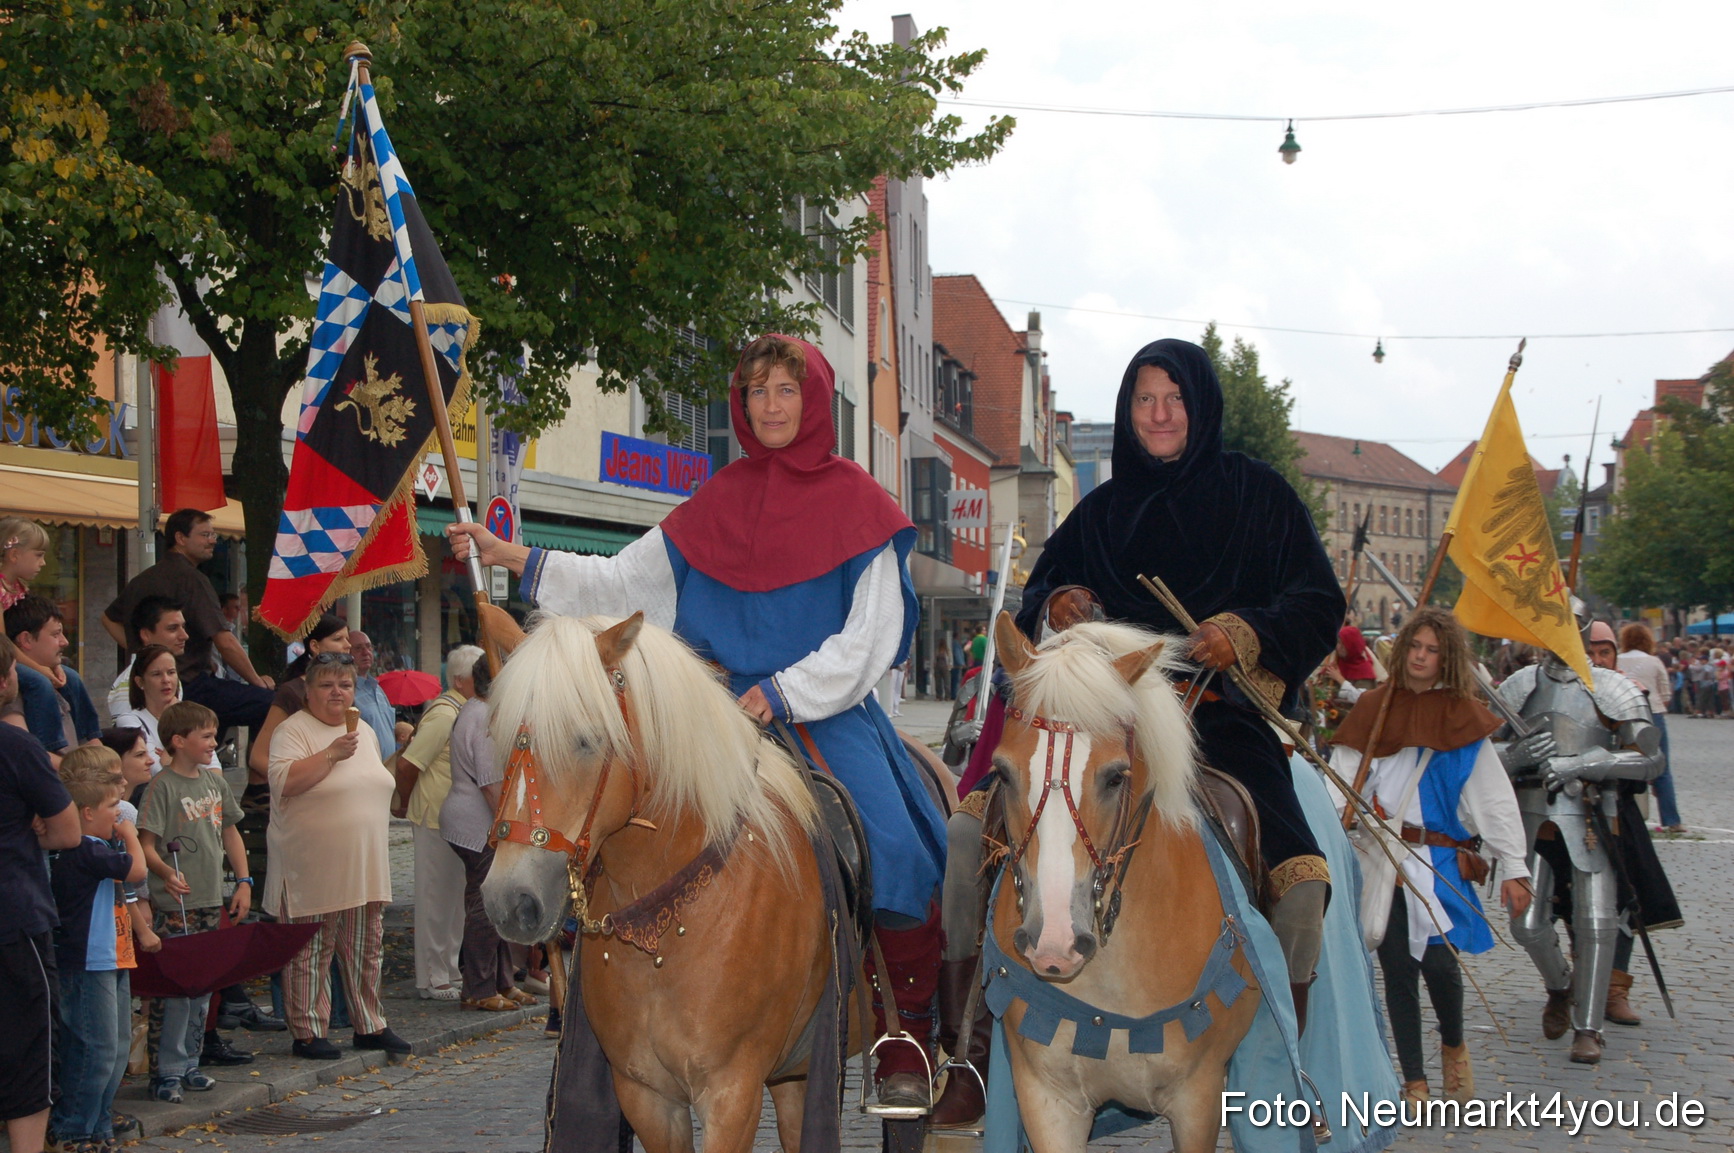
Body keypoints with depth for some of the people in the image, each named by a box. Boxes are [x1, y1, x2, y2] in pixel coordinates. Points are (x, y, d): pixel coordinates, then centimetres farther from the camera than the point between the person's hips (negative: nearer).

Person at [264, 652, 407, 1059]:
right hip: (313, 869, -7)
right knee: (310, 952, -2)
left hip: (364, 868, 7)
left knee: (366, 949, 11)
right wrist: (331, 754, -25)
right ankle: (308, 1033, 5)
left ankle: (370, 1025, 20)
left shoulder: (365, 732, 16)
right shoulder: (294, 731, -7)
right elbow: (284, 781, -22)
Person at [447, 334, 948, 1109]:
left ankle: (905, 1047, -14)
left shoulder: (857, 505, 2)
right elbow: (623, 585, 13)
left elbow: (870, 639, -5)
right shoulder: (716, 507, 13)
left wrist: (780, 694, -15)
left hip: (830, 717, -4)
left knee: (892, 852, -26)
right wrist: (509, 558, 6)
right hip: (730, 717, 4)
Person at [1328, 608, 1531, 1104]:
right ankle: (1413, 1081, 14)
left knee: (1437, 960, -15)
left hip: (1437, 858, -2)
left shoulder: (1461, 720, 3)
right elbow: (1342, 778, 7)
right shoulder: (1373, 709, 8)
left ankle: (1453, 1045, 17)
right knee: (1397, 966, 3)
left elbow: (1494, 797, 2)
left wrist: (1513, 868, -3)